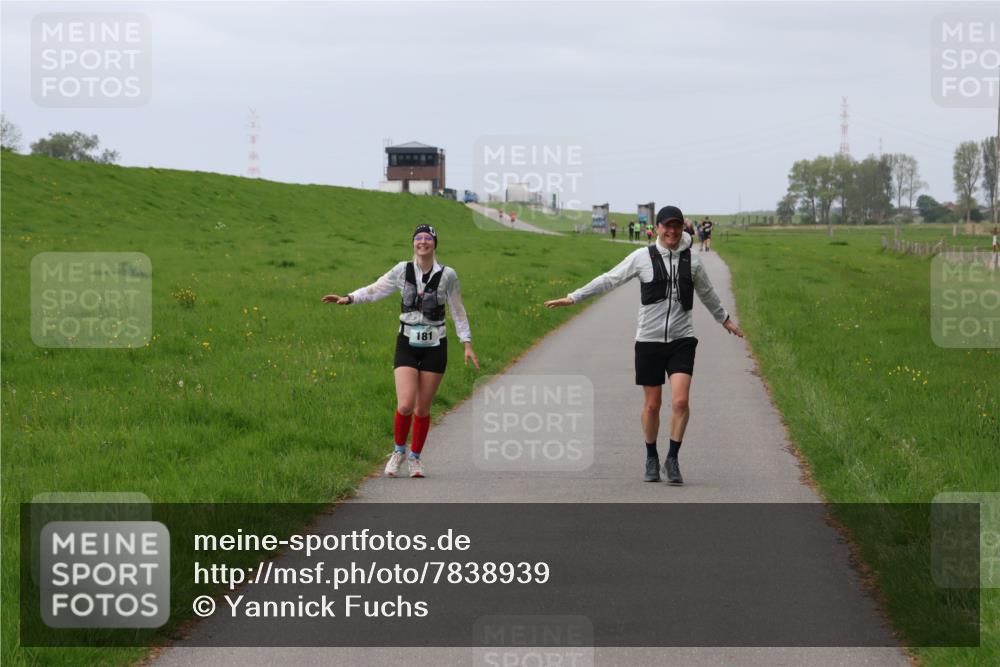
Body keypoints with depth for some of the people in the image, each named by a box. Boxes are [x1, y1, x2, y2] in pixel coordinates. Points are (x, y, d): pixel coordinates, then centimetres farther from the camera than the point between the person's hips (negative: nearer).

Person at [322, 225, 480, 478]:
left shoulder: (447, 275, -2)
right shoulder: (402, 271, -1)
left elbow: (458, 312, 5)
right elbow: (375, 290, 0)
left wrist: (467, 345, 3)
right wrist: (348, 298, -14)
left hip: (434, 347, 0)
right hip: (407, 345, 0)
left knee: (422, 408, 3)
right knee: (405, 405, -13)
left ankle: (415, 457, 22)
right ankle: (399, 450, 13)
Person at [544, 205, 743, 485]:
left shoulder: (691, 260, 5)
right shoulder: (642, 257, -3)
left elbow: (706, 293, 22)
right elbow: (609, 280, -2)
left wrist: (725, 320, 36)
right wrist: (573, 297, -6)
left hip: (681, 340, 1)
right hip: (649, 340, -1)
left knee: (680, 401, -13)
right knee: (652, 404, 5)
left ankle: (672, 459, -1)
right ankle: (651, 458, 23)